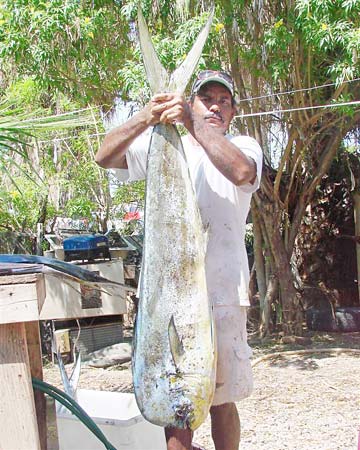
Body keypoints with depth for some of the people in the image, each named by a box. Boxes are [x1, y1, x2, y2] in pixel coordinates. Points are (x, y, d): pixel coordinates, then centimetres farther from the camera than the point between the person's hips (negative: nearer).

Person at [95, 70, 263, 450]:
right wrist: (146, 118, -18)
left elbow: (241, 171, -17)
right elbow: (105, 157, -3)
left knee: (221, 401, 9)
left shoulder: (244, 147, 8)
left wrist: (193, 124, -22)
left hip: (223, 292, -1)